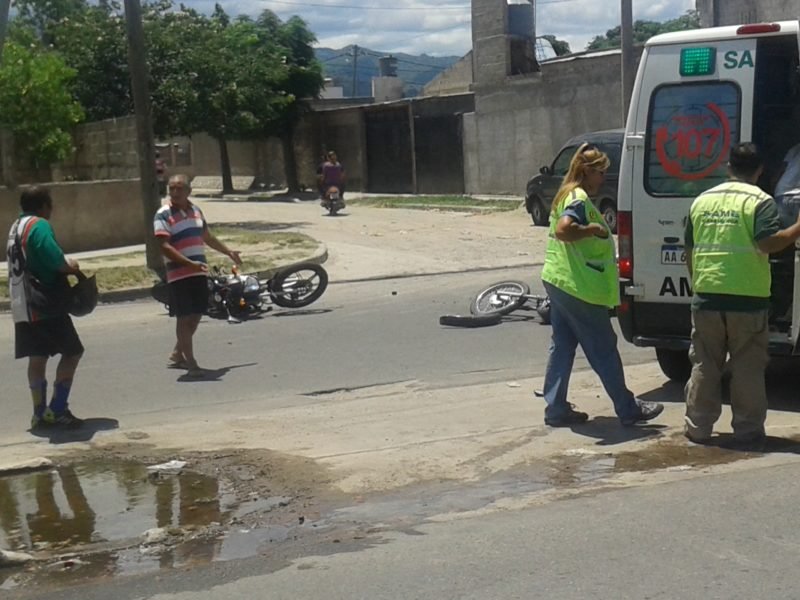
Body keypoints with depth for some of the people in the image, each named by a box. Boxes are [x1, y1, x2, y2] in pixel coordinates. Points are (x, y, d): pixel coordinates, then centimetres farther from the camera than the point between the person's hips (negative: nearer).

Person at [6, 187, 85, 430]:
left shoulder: (16, 227, 16)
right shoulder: (39, 226, -13)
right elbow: (56, 261, -25)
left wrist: (65, 265, 8)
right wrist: (72, 267, -6)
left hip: (22, 306, 9)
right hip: (45, 304, -9)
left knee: (37, 358, 11)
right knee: (72, 352, -1)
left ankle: (40, 413, 14)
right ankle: (58, 409, -4)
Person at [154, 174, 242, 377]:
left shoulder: (195, 210, 13)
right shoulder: (163, 215, -9)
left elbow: (207, 237, 28)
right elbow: (165, 247, -18)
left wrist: (228, 251, 37)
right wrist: (190, 263, -27)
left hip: (199, 273, 7)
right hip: (179, 275, -7)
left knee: (195, 316, 12)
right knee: (184, 318, -2)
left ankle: (176, 355, 28)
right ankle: (191, 363, 3)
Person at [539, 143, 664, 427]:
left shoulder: (566, 195, 15)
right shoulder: (579, 199, -16)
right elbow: (564, 230, -33)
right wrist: (594, 229, -20)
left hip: (557, 282, 10)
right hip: (579, 287, -10)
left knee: (562, 346, 12)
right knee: (603, 349, 0)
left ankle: (556, 408, 14)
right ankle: (628, 410, 10)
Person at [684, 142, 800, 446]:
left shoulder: (702, 200, 11)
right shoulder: (760, 201, -6)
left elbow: (690, 250, 16)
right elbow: (769, 242, -20)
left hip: (706, 298, 4)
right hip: (747, 300, -4)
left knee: (704, 367, 11)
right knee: (747, 369, 5)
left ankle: (697, 427, 14)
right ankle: (748, 430, 9)